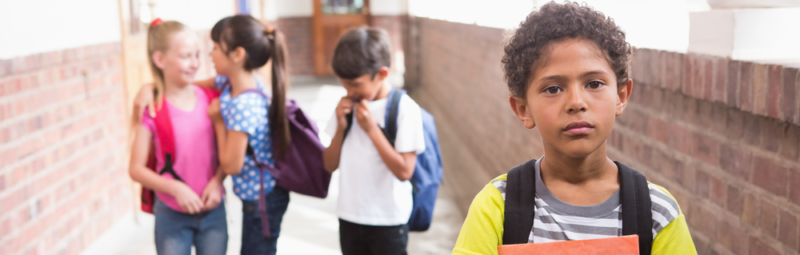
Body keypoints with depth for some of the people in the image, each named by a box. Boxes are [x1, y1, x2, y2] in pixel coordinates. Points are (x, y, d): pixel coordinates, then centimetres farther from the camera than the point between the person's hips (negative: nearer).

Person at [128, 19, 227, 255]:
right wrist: (175, 188, -20)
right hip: (172, 215, -2)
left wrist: (217, 181, -13)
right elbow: (136, 169, -8)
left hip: (212, 210, 3)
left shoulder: (209, 99, -2)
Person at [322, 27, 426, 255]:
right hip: (350, 217, 5)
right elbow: (330, 165, 3)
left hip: (389, 221, -5)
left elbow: (404, 171, -20)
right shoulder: (347, 106, 0)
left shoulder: (404, 108, -16)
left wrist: (371, 129, -22)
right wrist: (340, 127, -12)